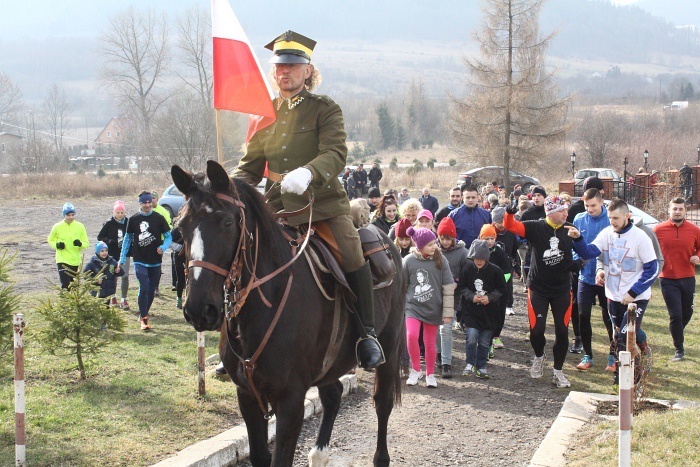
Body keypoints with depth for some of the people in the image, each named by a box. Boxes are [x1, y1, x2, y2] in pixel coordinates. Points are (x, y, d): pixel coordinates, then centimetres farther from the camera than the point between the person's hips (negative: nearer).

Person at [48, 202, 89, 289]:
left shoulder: (80, 226, -2)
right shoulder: (57, 227, -5)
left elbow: (86, 244, 2)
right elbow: (50, 240, 10)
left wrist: (80, 243, -20)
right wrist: (56, 245, -11)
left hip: (76, 261, 3)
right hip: (63, 261, -3)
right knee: (65, 285, -14)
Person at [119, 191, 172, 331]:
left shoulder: (159, 218, 0)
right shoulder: (133, 219, 2)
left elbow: (168, 236, 4)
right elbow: (128, 238, 12)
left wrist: (163, 247, -17)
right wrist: (122, 259, 10)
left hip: (155, 261, 2)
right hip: (140, 260, -1)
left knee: (152, 289, 9)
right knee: (144, 287, -14)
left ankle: (144, 314, 26)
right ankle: (143, 318, -8)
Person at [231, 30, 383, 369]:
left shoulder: (325, 108, 0)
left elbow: (335, 154, -15)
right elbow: (250, 165, 16)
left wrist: (307, 173, -37)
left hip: (323, 201, -4)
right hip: (277, 205, 4)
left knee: (352, 256, -22)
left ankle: (367, 333, -4)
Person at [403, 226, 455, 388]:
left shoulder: (440, 260, -6)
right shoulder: (408, 261, -8)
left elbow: (448, 288, -3)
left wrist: (448, 312, -4)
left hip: (433, 308, 1)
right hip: (413, 306, -1)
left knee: (430, 342, 9)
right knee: (411, 335, -20)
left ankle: (430, 374, 27)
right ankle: (415, 370, 0)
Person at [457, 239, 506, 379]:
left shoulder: (495, 270, -6)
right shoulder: (466, 269, -5)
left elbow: (501, 289, 2)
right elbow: (461, 287, 3)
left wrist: (489, 298, -13)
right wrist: (472, 296, -13)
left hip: (489, 311, 1)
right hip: (470, 310, -1)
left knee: (484, 342, 7)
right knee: (471, 337, -15)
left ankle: (481, 366, 23)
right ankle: (470, 364, 3)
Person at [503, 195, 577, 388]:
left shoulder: (569, 229, -1)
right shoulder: (535, 228, -9)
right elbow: (511, 226, -20)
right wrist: (509, 214, -39)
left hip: (562, 289, 2)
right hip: (538, 288, -2)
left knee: (562, 331, 3)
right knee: (536, 330, -6)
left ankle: (558, 371, 18)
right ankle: (539, 357, 26)